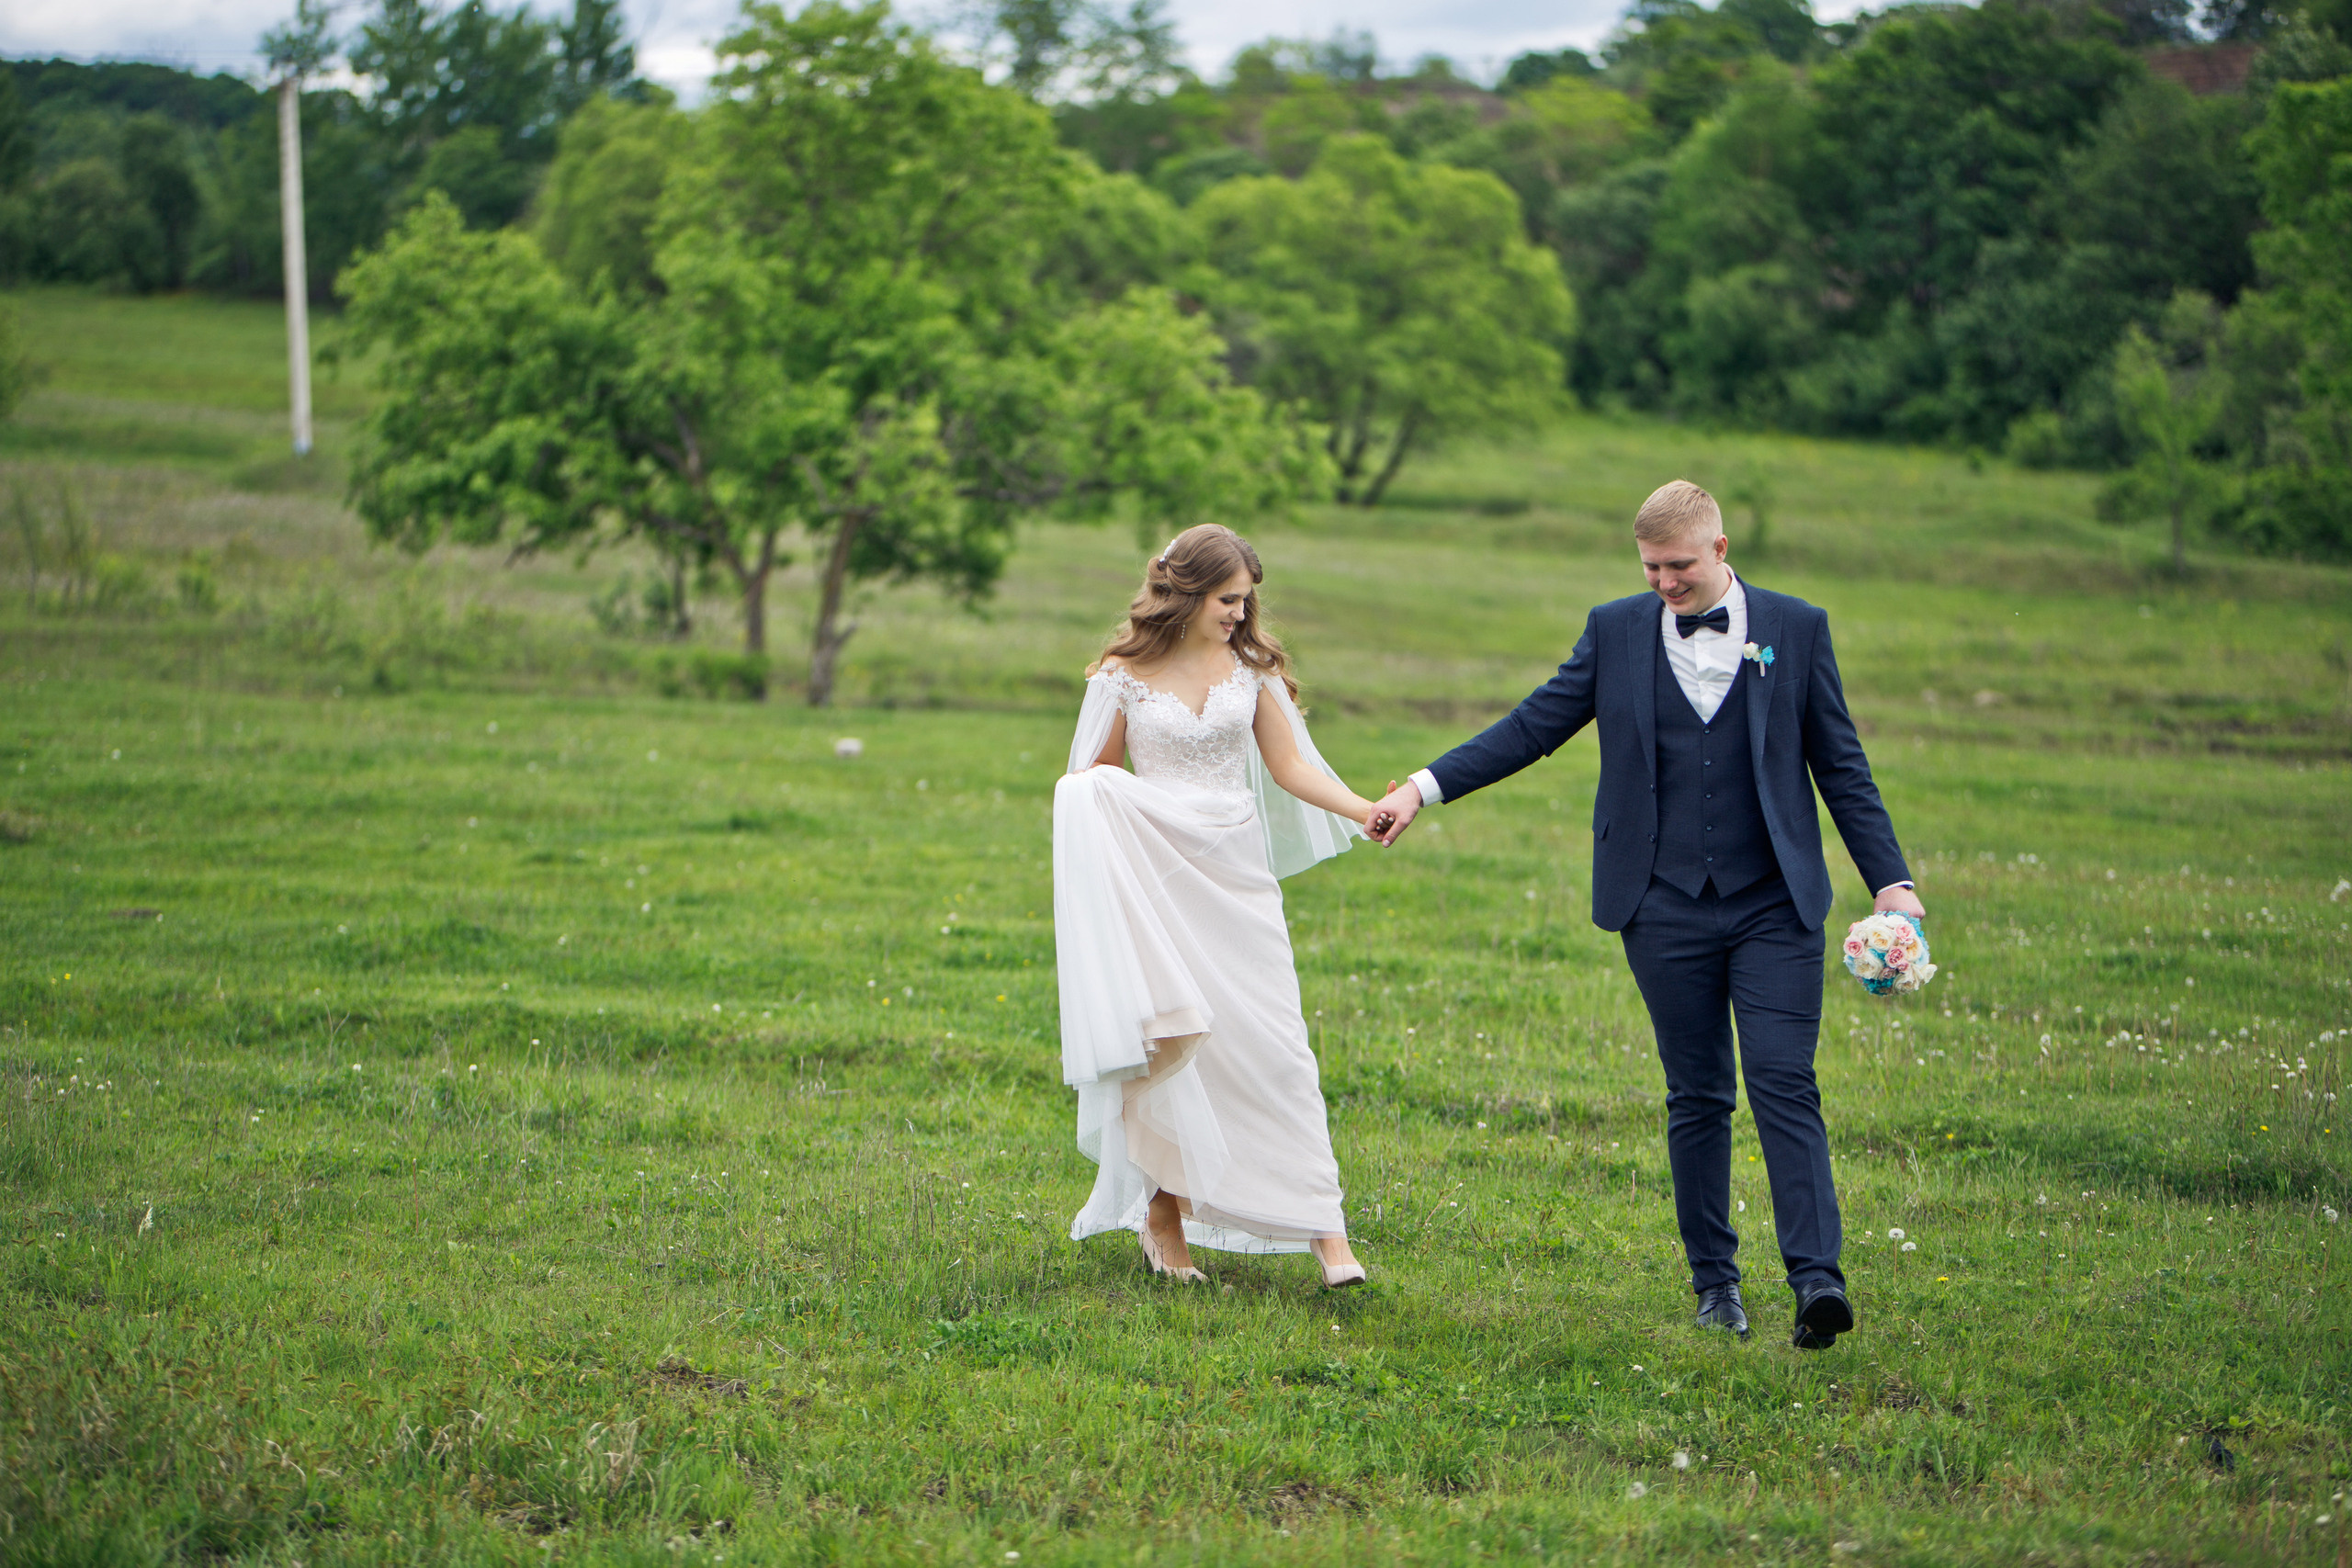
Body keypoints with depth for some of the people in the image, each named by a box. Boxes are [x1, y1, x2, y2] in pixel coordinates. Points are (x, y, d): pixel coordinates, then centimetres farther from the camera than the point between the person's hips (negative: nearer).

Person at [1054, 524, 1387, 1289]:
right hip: (1157, 876, -2)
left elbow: (1291, 766, 6)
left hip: (1237, 875, 2)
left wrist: (1366, 811, -9)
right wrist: (1096, 808, -17)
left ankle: (1323, 1228, -4)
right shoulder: (1124, 675, -2)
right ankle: (1163, 1219, 13)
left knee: (1274, 1048, -3)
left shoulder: (1250, 666, 5)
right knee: (1165, 1050, -2)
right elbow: (1090, 775, 7)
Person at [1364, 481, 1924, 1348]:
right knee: (1696, 1098, 6)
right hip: (1668, 911, 1)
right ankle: (1715, 1278, 15)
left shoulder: (1795, 629, 3)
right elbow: (1534, 725, 10)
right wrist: (1425, 787, 3)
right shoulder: (1616, 631, 6)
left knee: (1785, 1084, -11)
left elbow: (1840, 766, 6)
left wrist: (1891, 879, -1)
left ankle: (1816, 1276, -15)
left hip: (1775, 908, -1)